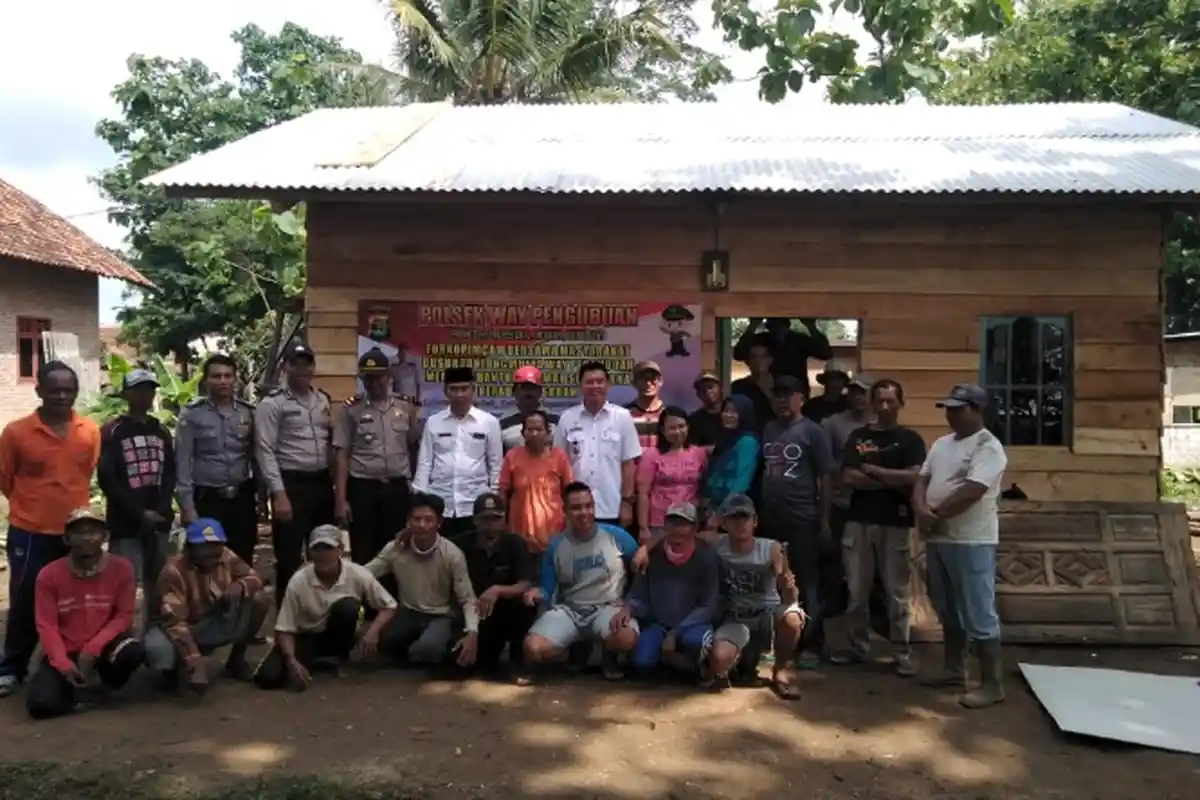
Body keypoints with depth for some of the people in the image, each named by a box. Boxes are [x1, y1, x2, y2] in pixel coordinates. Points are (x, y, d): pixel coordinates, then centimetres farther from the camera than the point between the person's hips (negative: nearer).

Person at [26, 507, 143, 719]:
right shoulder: (49, 574, -8)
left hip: (101, 646, 0)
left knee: (133, 652, -33)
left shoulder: (121, 568, -9)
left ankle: (99, 683, 2)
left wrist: (93, 648, -20)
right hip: (65, 650, 0)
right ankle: (78, 685, 11)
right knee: (41, 704, -25)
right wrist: (63, 663, -22)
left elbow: (124, 616, -7)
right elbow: (46, 625, -9)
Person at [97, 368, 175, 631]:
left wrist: (161, 510, -5)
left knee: (159, 587, 7)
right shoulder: (112, 433, 0)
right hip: (125, 524, -4)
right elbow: (106, 479, -5)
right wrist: (140, 513, -10)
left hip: (159, 522, 4)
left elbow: (170, 474, 11)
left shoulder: (162, 432, 14)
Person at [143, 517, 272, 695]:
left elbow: (254, 577, -4)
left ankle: (236, 660, 2)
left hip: (218, 626, 4)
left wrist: (239, 586, -30)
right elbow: (174, 621, -33)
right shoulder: (173, 571, -28)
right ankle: (171, 669, 3)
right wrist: (194, 660, -43)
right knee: (156, 648, -39)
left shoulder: (227, 557, -12)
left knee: (260, 598, -19)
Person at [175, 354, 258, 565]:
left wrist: (261, 495, 7)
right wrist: (187, 506, -9)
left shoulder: (248, 412, 5)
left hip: (243, 499, 3)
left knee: (244, 563, 9)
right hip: (207, 500, -3)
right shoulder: (192, 414, -4)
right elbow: (182, 463, -5)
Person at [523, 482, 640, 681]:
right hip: (568, 610, 2)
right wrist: (538, 593, -21)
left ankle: (610, 655, 4)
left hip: (608, 608, -2)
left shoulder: (617, 536, -4)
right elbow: (548, 588, 4)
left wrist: (629, 607, -12)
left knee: (627, 640, -36)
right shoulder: (555, 546, 1)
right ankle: (574, 649, 11)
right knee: (533, 649, -24)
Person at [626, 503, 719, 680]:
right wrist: (627, 609, -24)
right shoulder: (653, 555, -1)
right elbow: (639, 597, 1)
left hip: (692, 624, -2)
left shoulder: (705, 557, -6)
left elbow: (708, 606, -8)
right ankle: (670, 657, 10)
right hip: (657, 623, 2)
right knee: (642, 664, -24)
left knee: (694, 641, -36)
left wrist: (676, 633, -18)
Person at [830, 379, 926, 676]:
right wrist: (892, 482, -8)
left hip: (896, 523, -2)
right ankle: (858, 647, 20)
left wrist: (872, 470, -7)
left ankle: (902, 654, 10)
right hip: (858, 521, 3)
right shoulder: (857, 437, 9)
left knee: (897, 593, 2)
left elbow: (913, 478, -13)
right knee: (857, 591, 8)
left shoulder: (910, 439, 2)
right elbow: (848, 478, -3)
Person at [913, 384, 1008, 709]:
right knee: (948, 611, 18)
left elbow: (970, 493, -22)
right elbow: (922, 481, 10)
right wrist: (921, 511, -11)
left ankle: (993, 684, 3)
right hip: (938, 540, 9)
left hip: (972, 543, -9)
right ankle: (955, 669, 30)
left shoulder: (988, 447, -13)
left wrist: (935, 515, -12)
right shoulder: (941, 444, 14)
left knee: (978, 615, -4)